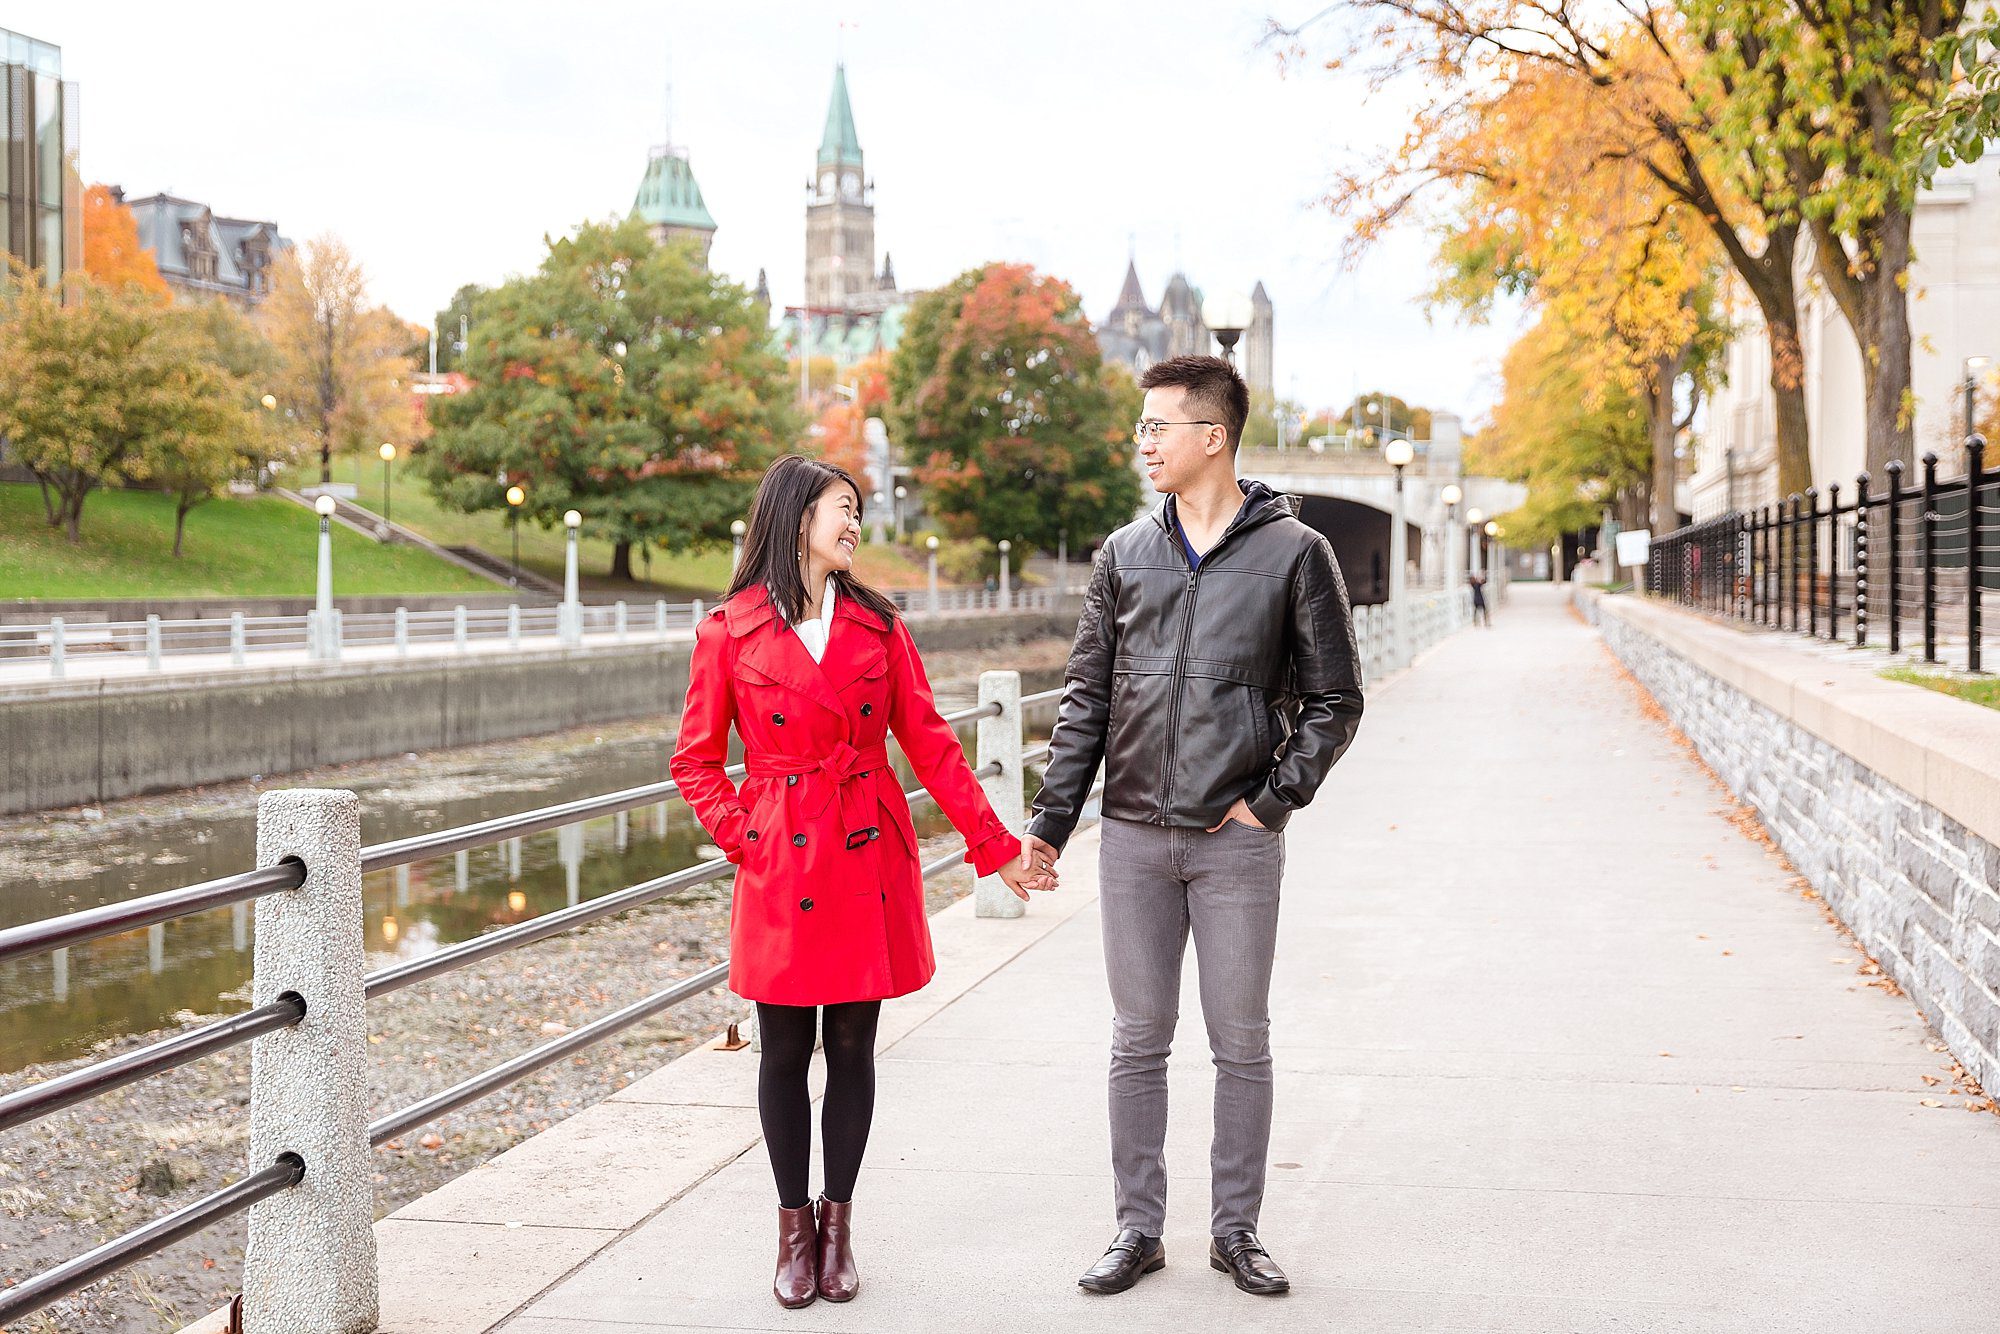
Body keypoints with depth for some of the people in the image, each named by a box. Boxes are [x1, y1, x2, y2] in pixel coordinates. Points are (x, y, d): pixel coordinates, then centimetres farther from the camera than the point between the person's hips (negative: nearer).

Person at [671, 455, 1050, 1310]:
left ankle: (837, 1226, 22)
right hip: (783, 868, -2)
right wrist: (743, 840, -8)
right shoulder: (730, 632, -2)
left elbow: (930, 744, 6)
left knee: (852, 1045, 8)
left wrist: (996, 848, 4)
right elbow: (696, 761, 5)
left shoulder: (877, 625, 5)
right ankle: (793, 1230, 20)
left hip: (868, 859, 2)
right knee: (785, 1052, 5)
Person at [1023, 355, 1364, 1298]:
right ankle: (1138, 1229, 20)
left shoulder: (1294, 553, -1)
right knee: (1138, 1041, 9)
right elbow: (1086, 698, 10)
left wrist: (1275, 798, -8)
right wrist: (1049, 821, 4)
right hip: (1133, 838, 3)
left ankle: (1235, 1229, 20)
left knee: (1241, 1043, 7)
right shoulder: (1125, 555, 8)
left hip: (1236, 840, -2)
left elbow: (1334, 699, 2)